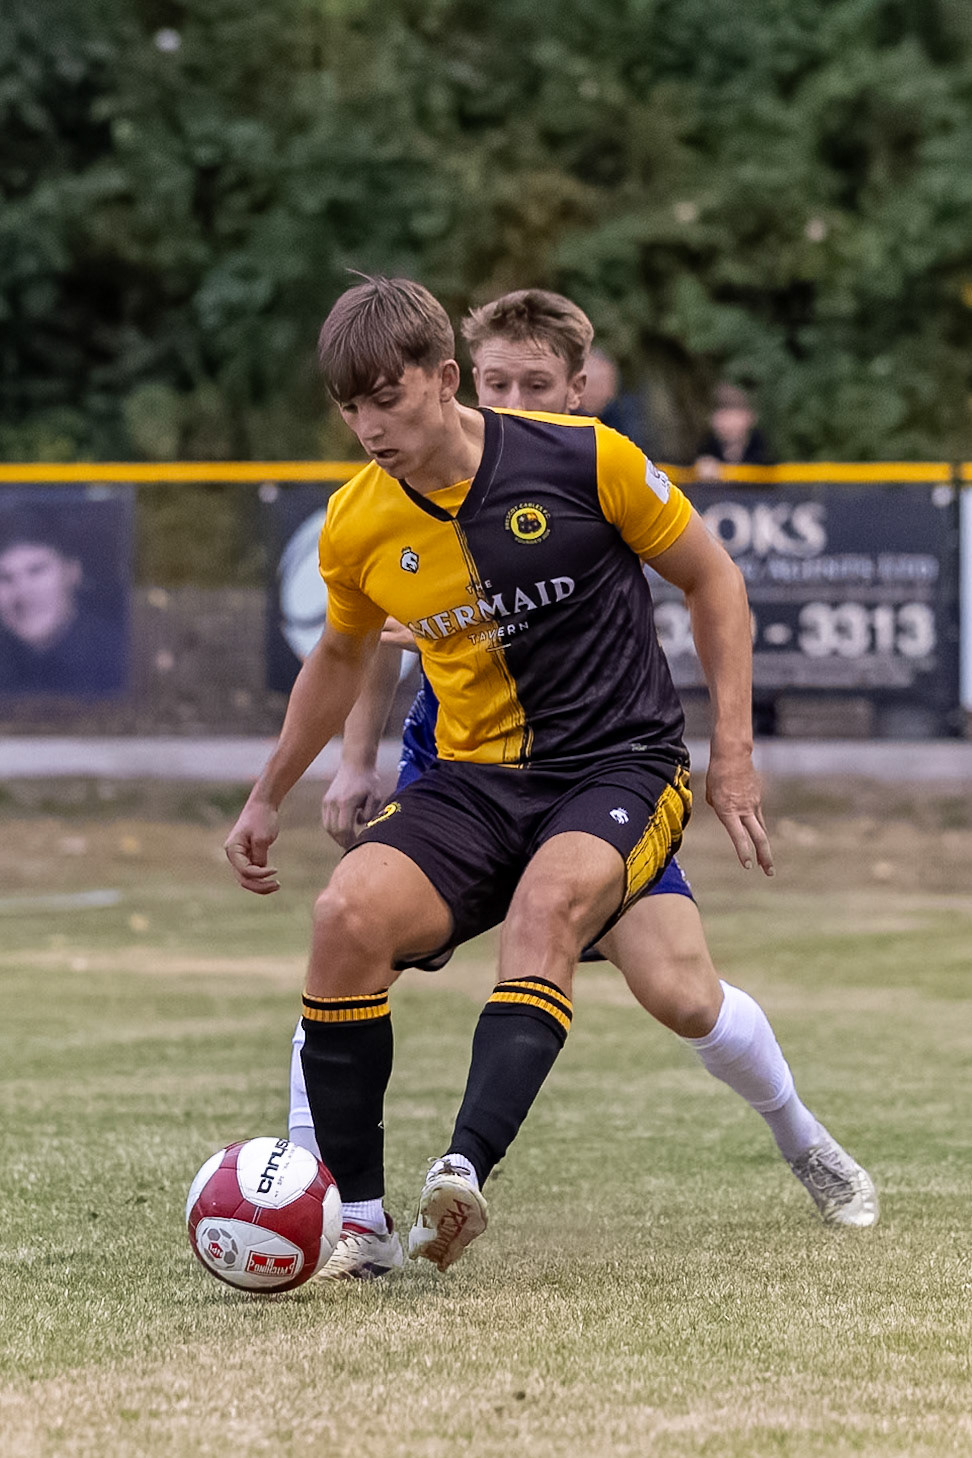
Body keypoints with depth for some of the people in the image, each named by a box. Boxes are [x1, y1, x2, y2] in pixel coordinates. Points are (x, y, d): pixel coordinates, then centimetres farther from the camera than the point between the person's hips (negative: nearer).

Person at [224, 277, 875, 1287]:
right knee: (347, 914, -24)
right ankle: (358, 1220, -18)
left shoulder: (582, 460, -11)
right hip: (472, 779, 4)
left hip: (620, 765, -4)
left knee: (547, 904, -37)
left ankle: (463, 1173, -50)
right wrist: (268, 798, 27)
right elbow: (342, 655, 23)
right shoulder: (355, 526, 0)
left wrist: (733, 751, -1)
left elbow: (711, 579, 3)